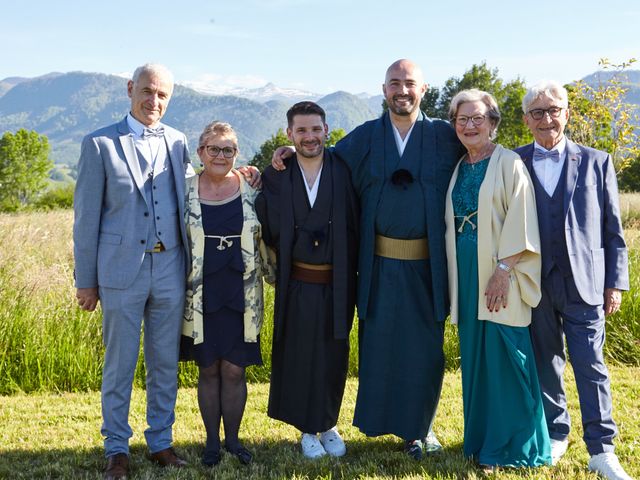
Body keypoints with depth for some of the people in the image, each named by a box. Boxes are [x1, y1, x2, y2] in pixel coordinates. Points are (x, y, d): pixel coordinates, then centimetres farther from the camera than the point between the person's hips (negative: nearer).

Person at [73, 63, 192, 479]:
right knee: (119, 365, 6)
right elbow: (86, 216, 0)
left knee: (166, 363, 11)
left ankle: (161, 441, 25)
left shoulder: (178, 143, 9)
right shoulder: (100, 144, -1)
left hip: (170, 269, 3)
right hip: (122, 271, -3)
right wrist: (86, 280, -1)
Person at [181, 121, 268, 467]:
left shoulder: (252, 190, 1)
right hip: (201, 298, 0)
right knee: (208, 370, 8)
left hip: (240, 297, 0)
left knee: (234, 370, 5)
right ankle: (212, 440, 22)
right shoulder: (185, 191, 0)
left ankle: (232, 437, 21)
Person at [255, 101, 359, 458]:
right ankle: (307, 429, 23)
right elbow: (268, 232, -2)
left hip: (337, 283, 0)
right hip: (297, 284, 0)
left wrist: (351, 274, -5)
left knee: (334, 357, 10)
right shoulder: (275, 177, -2)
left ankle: (329, 425, 28)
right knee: (299, 357, 7)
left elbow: (357, 227, -3)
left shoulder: (344, 171, -3)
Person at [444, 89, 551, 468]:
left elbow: (520, 220, -12)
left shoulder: (508, 163, -5)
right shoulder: (458, 169, 13)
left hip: (499, 274, -6)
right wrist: (453, 276, 10)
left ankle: (510, 447, 8)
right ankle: (481, 440, 21)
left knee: (504, 357, -3)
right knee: (474, 357, 10)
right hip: (466, 273, 6)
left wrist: (503, 270, -19)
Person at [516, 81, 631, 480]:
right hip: (534, 283, 1)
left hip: (584, 283, -1)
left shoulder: (597, 162, 6)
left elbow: (613, 230, 6)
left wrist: (615, 283, 1)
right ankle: (556, 434, 26)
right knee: (546, 363, 11)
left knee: (591, 365, 0)